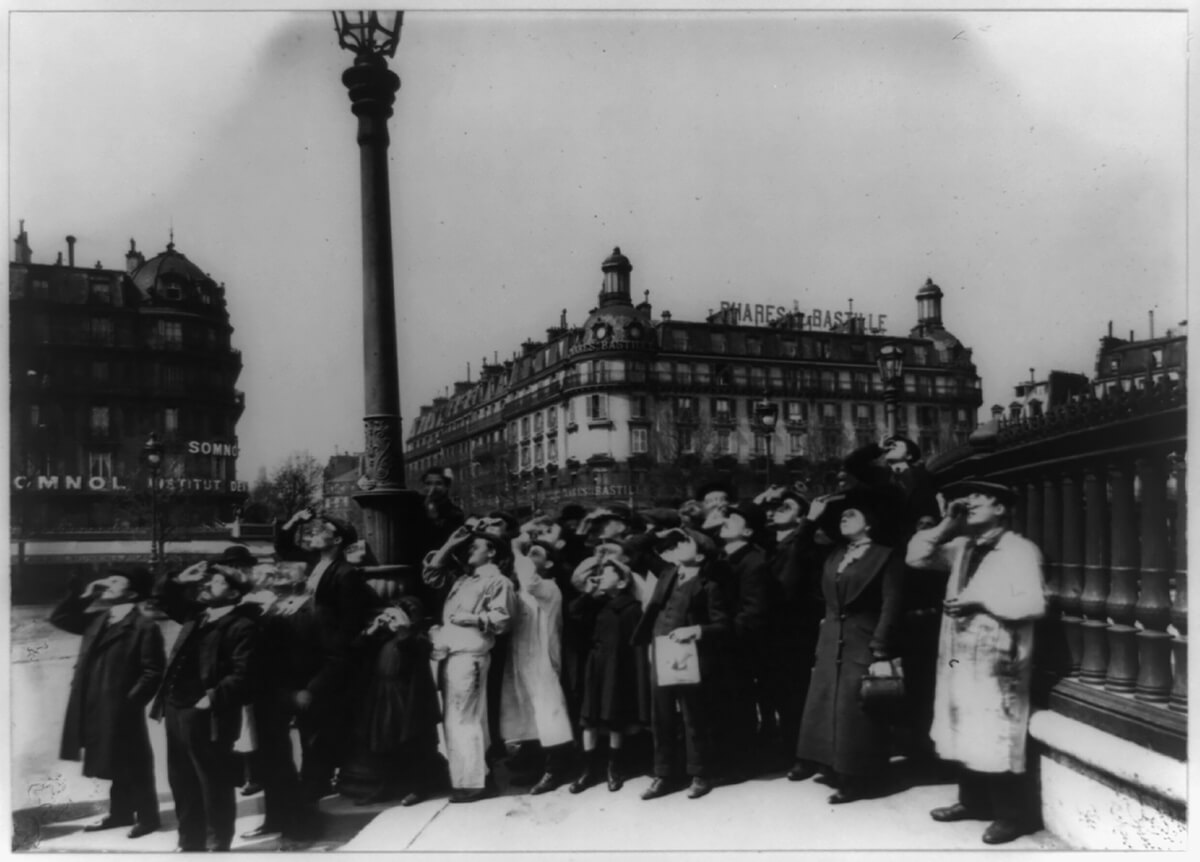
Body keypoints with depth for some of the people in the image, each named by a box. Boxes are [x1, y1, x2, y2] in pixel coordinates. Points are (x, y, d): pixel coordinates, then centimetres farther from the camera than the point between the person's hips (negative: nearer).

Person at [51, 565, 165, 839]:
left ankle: (148, 817, 17)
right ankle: (120, 813, 32)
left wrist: (130, 702, -20)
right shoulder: (97, 618, 10)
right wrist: (85, 595, 5)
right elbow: (59, 618, 17)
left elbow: (153, 671, -16)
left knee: (133, 765, 4)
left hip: (121, 709, -7)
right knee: (115, 764, 19)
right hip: (95, 707, 7)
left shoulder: (144, 626, -14)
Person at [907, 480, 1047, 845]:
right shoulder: (962, 547, 14)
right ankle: (974, 801, 28)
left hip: (997, 664, -7)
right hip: (959, 658, 7)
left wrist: (980, 601, -18)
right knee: (966, 736, 14)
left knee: (996, 741, -4)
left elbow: (1034, 603, -17)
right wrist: (946, 525, 2)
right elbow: (916, 557, 12)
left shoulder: (1021, 550, -7)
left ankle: (1014, 814, 9)